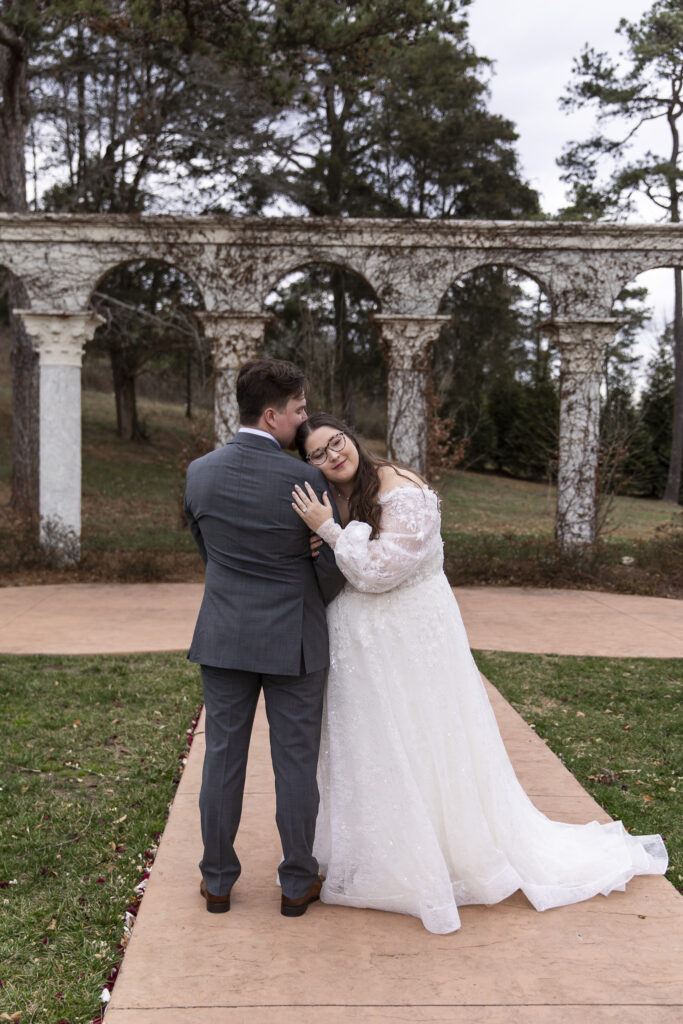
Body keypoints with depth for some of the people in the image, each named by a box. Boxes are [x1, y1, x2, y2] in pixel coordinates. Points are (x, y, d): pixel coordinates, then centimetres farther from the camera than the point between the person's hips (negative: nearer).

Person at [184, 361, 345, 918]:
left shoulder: (199, 473, -3)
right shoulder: (305, 479, -16)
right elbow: (331, 567, -7)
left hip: (223, 637, 4)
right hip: (293, 641, -3)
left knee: (223, 759, 13)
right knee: (295, 763, 9)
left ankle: (218, 881, 26)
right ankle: (298, 883, 23)